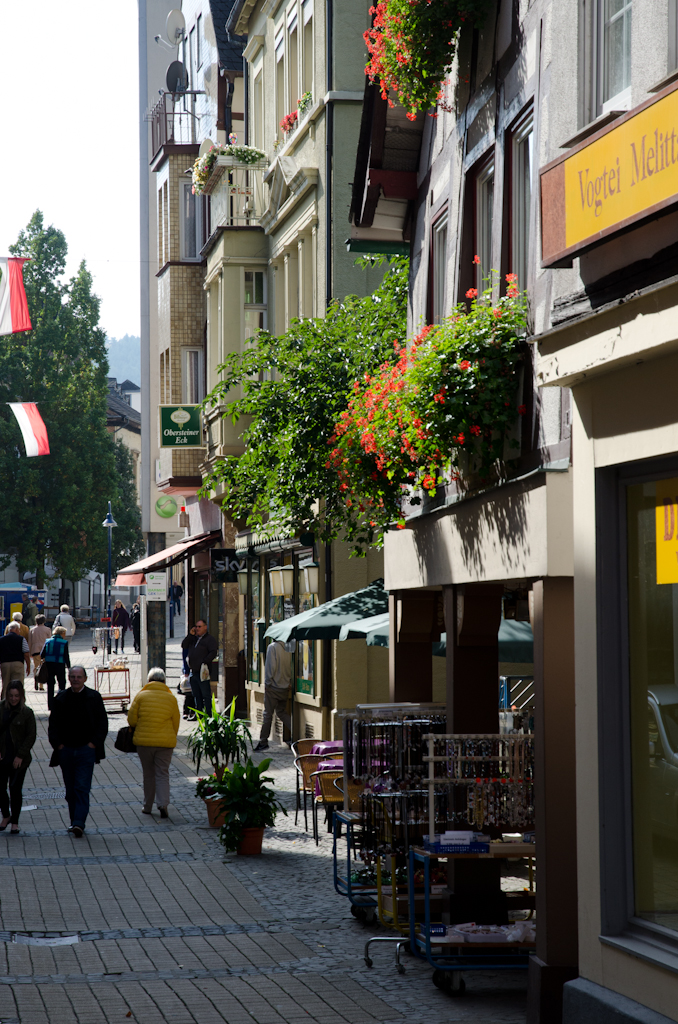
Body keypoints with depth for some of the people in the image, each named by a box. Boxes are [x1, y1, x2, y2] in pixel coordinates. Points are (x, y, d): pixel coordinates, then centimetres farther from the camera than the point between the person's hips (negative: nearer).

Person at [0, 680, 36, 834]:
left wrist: (20, 756, -11)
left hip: (19, 759, -2)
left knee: (15, 789, -1)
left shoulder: (27, 713, -5)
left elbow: (31, 736, -5)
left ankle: (15, 822, 12)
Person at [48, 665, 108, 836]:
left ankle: (79, 823, -17)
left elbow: (103, 723, 2)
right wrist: (57, 744, -1)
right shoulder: (61, 698, 8)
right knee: (70, 790, 9)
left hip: (86, 750, -3)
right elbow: (53, 724, 11)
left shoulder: (94, 697, 2)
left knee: (82, 788, -11)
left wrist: (94, 743, -7)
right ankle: (75, 821, 19)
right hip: (66, 750, 3)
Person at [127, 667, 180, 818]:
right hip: (165, 741, 0)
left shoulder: (141, 696, -3)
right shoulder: (171, 698, 2)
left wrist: (138, 730, 20)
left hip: (144, 740, 0)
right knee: (162, 774, 4)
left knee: (148, 773, 12)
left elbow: (131, 719, -1)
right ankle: (163, 803, -14)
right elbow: (175, 723, 7)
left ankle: (147, 806, 19)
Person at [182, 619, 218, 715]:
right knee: (196, 695, 12)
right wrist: (190, 635, 4)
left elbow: (214, 652, -11)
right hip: (193, 672, 7)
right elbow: (183, 645, 14)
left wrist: (204, 662, -19)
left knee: (206, 695, -8)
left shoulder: (209, 639, -1)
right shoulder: (193, 639, 20)